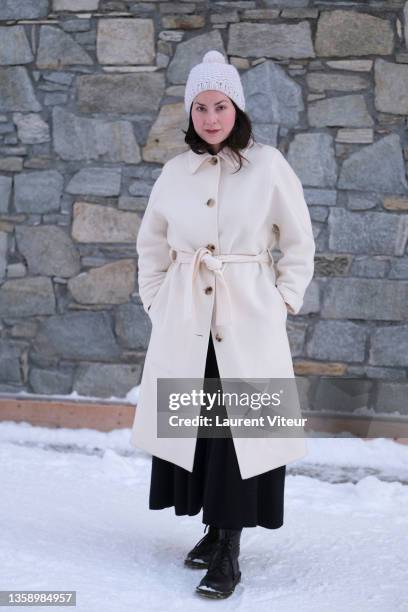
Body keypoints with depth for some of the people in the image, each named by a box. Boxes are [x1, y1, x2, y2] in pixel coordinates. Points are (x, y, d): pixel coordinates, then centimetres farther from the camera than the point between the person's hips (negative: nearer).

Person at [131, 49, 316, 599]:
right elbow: (151, 243, 17)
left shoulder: (269, 165, -3)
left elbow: (299, 241, 4)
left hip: (247, 317, -3)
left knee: (241, 426, -4)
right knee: (192, 421, 7)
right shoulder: (176, 171, 6)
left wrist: (286, 300, -1)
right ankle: (214, 527, 24)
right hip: (185, 318, 4)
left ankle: (229, 548, 5)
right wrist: (154, 300, 9)